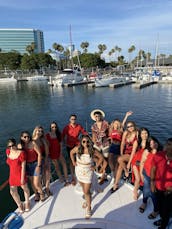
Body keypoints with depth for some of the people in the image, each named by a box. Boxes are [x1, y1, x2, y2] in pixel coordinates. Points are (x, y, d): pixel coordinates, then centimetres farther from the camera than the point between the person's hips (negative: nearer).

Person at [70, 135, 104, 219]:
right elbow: (71, 153, 4)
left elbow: (101, 157, -7)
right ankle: (87, 200, 50)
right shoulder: (77, 149, -17)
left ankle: (88, 208, 22)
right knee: (83, 188, 23)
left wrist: (96, 166, -7)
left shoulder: (93, 151, -22)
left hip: (88, 173, -3)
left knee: (86, 191, 0)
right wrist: (73, 162, 0)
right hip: (79, 171, 3)